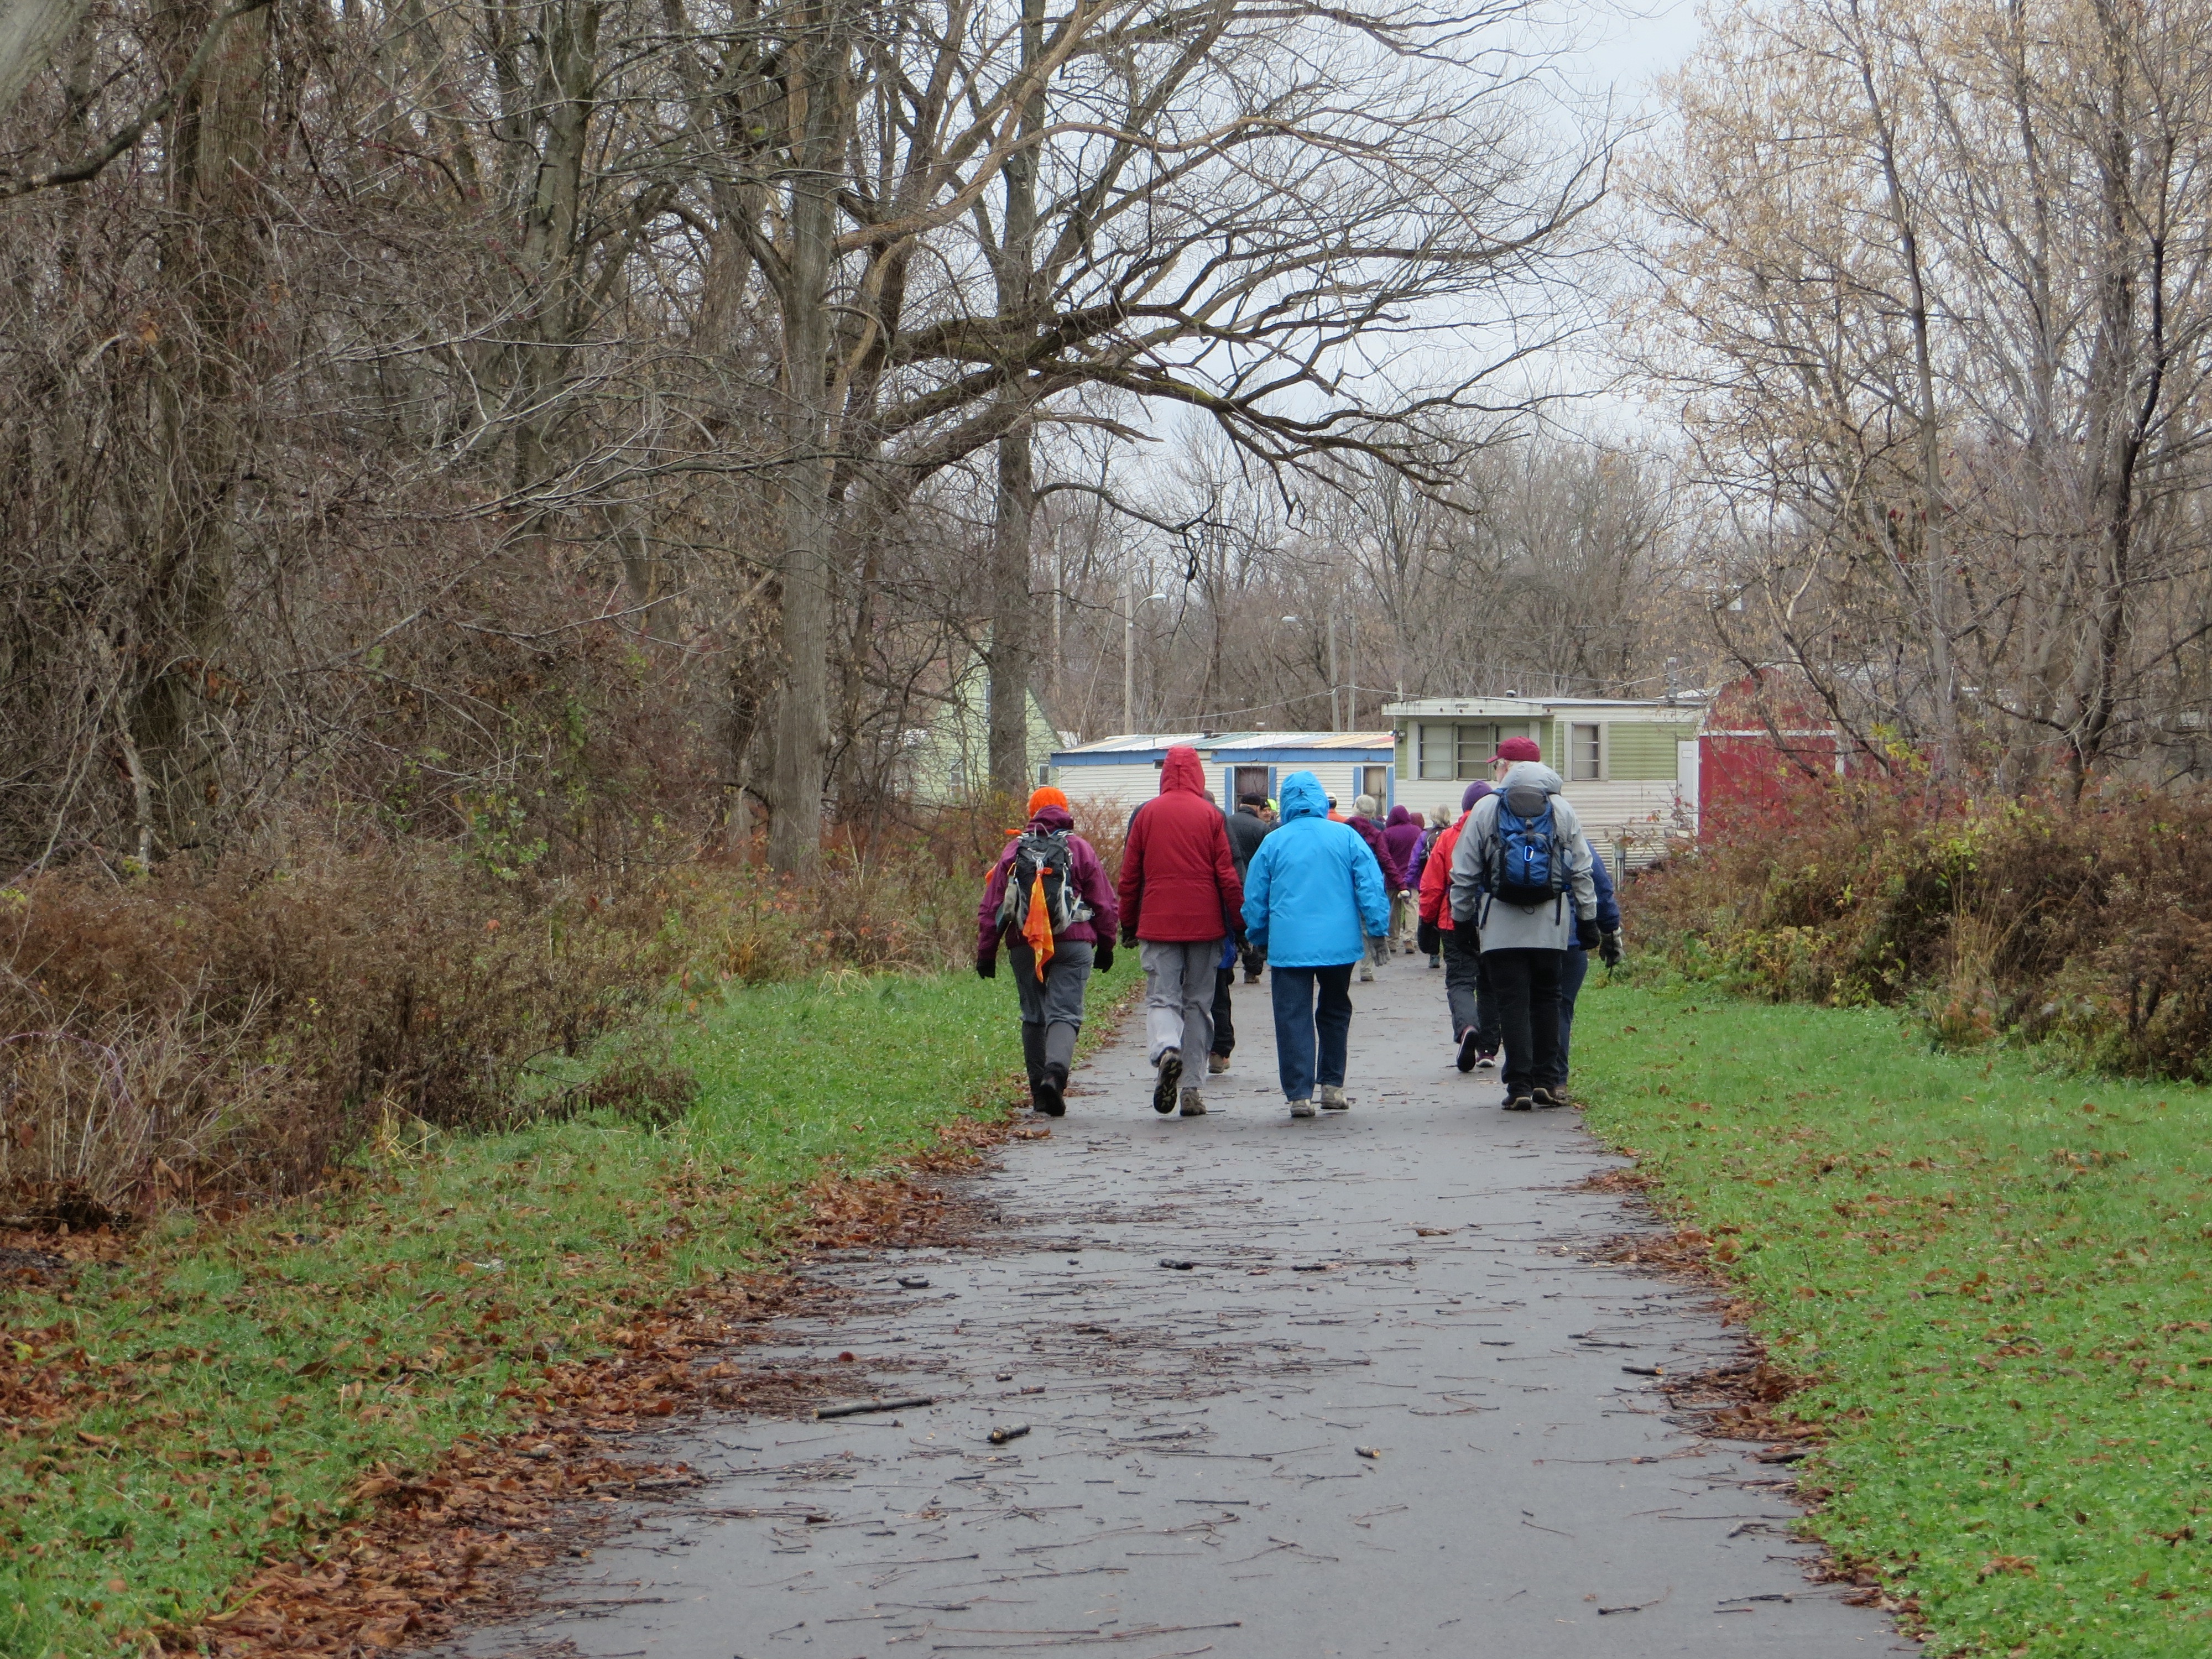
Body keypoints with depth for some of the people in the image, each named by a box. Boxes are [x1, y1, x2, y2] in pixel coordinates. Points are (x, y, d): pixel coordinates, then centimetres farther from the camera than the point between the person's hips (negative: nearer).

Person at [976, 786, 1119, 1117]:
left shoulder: (1013, 851, 8)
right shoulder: (1080, 848, 5)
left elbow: (991, 907, 7)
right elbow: (1105, 904, 6)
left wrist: (985, 953, 11)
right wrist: (1105, 947, 17)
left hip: (1024, 945, 2)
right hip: (1073, 943, -2)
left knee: (1034, 1016, 12)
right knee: (1064, 1013, -6)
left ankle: (1039, 1092, 11)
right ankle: (1056, 1072, -32)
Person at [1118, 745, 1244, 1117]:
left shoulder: (1145, 814, 2)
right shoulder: (1212, 816, -1)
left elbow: (1129, 875, 6)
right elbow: (1228, 876, -2)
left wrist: (1128, 925, 16)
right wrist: (1239, 926, 5)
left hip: (1157, 924, 0)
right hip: (1204, 924, 0)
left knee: (1162, 997, 2)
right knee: (1198, 1002, 9)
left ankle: (1165, 1050, -30)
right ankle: (1192, 1088, 7)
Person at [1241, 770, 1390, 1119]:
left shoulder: (1273, 843, 2)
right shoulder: (1346, 838, 1)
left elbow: (1255, 900, 8)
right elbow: (1371, 887, -2)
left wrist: (1259, 939, 21)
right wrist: (1378, 929, 4)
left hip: (1288, 944, -1)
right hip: (1338, 943, 1)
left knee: (1293, 1018, 0)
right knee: (1335, 1012, 18)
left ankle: (1299, 1094, -6)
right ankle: (1332, 1086, 18)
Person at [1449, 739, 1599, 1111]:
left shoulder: (1485, 809, 0)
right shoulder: (1563, 810, 6)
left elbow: (1464, 874, 2)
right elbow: (1582, 871, 8)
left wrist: (1462, 919, 10)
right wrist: (1588, 919, 13)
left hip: (1500, 926, -2)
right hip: (1551, 926, 2)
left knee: (1512, 1003, -1)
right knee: (1546, 1000, 12)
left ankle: (1520, 1086, -4)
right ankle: (1547, 1081, 9)